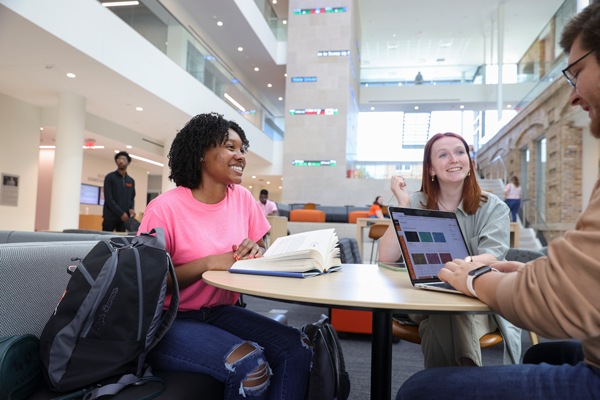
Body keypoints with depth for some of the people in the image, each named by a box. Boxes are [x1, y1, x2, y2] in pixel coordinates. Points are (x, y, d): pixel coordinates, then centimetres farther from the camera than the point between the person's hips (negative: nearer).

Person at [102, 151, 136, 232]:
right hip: (110, 217, -4)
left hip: (124, 218, 4)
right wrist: (121, 213, -14)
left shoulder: (131, 181, 14)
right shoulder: (110, 177, 0)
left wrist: (131, 209, -6)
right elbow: (108, 199, -8)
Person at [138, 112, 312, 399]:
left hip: (222, 312, 5)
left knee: (297, 349, -18)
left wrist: (257, 254, -15)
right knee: (250, 365, -29)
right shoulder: (164, 209, -14)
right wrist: (208, 263, -25)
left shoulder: (242, 198, 3)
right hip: (171, 321, -5)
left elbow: (259, 254, 10)